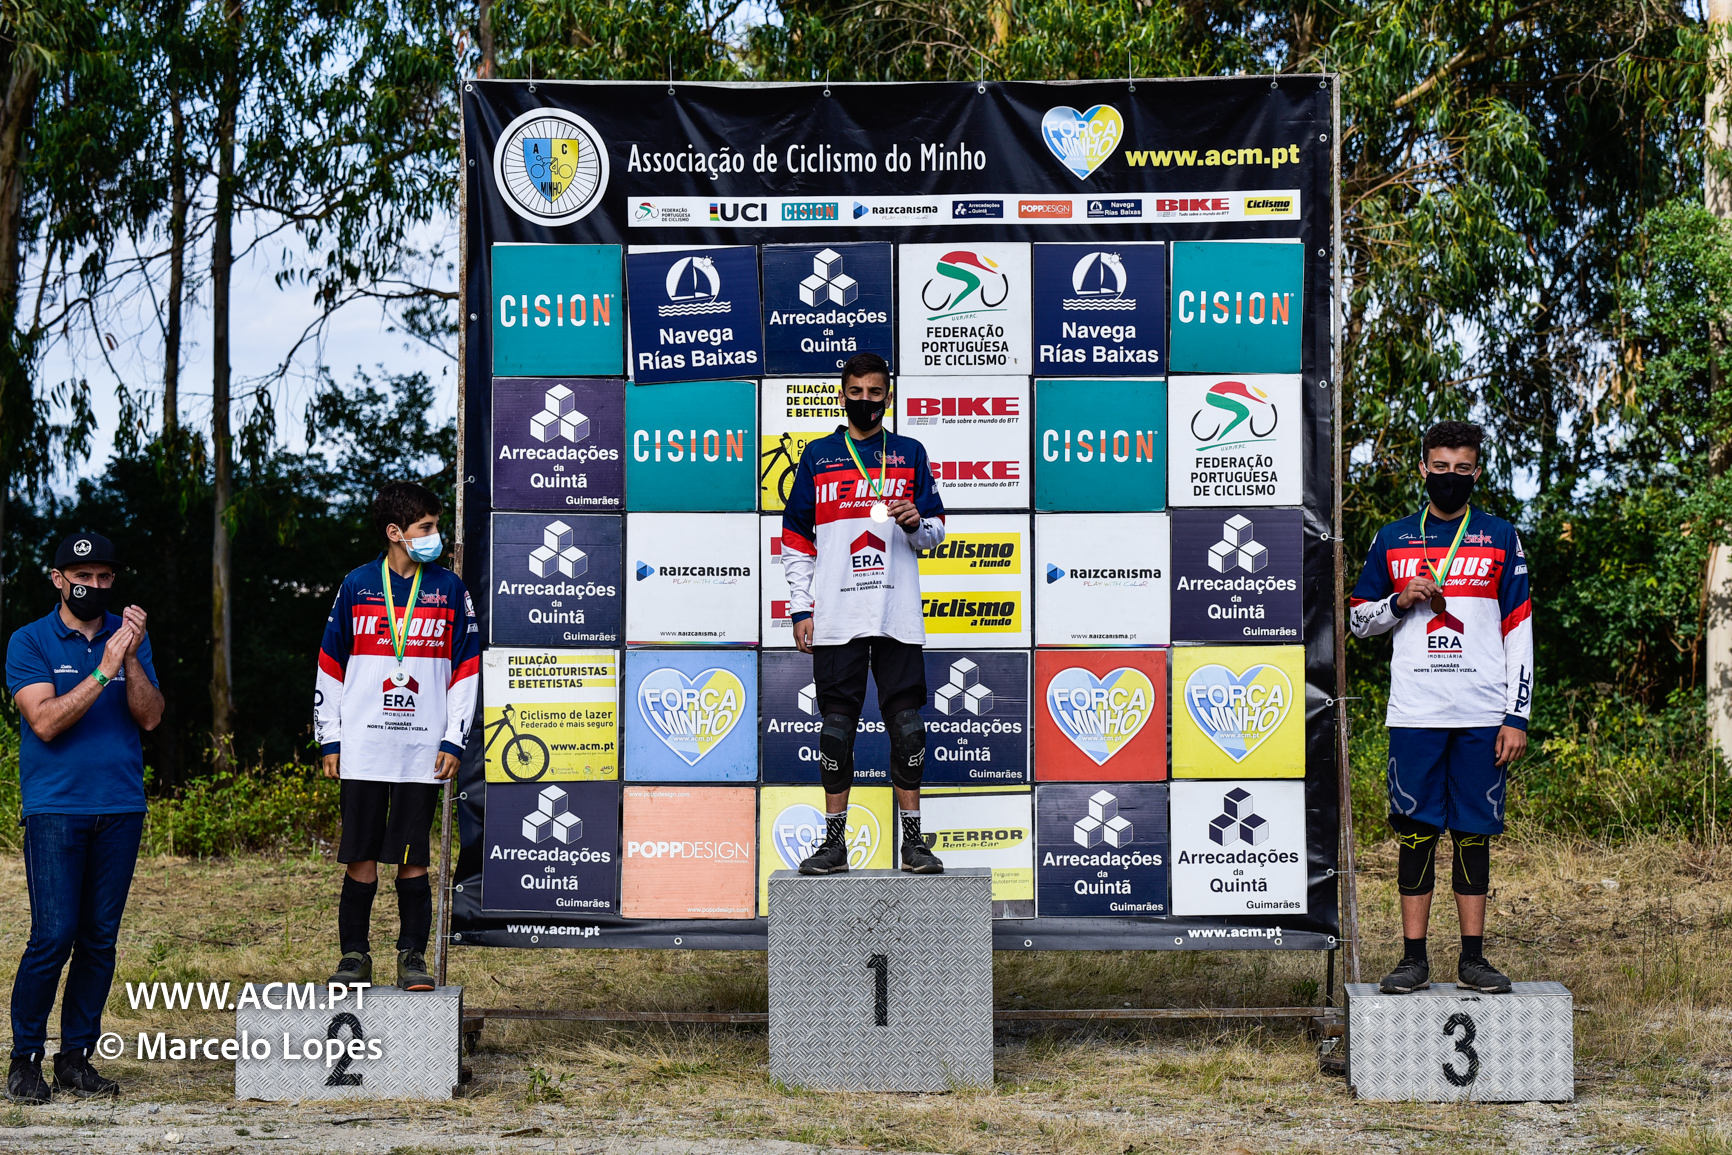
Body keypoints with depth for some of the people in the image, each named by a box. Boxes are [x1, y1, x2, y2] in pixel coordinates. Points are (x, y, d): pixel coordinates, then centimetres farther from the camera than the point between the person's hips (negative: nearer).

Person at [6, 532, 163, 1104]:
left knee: (100, 938, 4)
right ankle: (25, 1058, 4)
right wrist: (103, 671, -18)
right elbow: (46, 722, -12)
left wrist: (132, 658, -13)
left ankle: (76, 1055, 13)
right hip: (55, 807, -3)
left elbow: (150, 717, 0)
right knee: (53, 936, -10)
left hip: (121, 808, 4)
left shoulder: (129, 637, 11)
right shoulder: (29, 642, 1)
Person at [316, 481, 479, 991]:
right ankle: (354, 956, 12)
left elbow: (465, 668, 7)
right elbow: (331, 666, 9)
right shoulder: (357, 586, 5)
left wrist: (453, 740, 0)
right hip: (362, 751, 0)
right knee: (361, 857, 2)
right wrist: (329, 739, 5)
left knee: (413, 858, 1)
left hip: (422, 752, 0)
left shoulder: (449, 589, 6)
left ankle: (413, 956, 10)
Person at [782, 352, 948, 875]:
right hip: (836, 618, 0)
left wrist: (916, 522, -11)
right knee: (836, 727, 1)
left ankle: (913, 841, 4)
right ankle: (834, 842, 8)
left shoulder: (910, 454, 12)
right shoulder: (818, 455, 10)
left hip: (898, 616, 0)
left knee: (907, 724, -2)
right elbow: (795, 537, 10)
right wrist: (800, 607, 2)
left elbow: (935, 531, 12)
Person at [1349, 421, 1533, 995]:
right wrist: (1401, 601, -6)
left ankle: (1472, 958, 9)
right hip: (1415, 712, 1)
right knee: (1415, 831, 0)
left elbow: (1519, 630, 5)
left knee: (1474, 830, 3)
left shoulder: (1500, 538, 8)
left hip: (1482, 714, 0)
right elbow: (1359, 620, 15)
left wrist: (1516, 716, -2)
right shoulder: (1393, 539, 10)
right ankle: (1414, 958, 5)